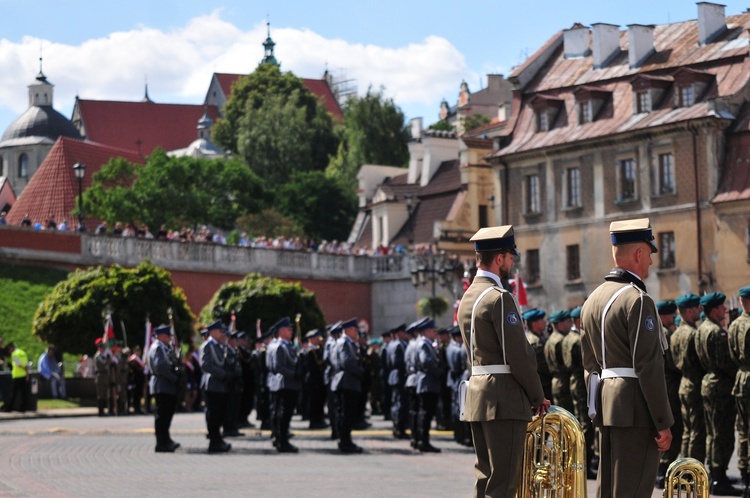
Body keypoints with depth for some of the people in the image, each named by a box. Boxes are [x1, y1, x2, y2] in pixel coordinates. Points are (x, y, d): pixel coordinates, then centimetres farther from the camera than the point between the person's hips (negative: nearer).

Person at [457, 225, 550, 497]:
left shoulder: (468, 297, 15)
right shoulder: (499, 298, -14)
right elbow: (519, 355, -17)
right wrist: (538, 396, -5)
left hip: (476, 394, 9)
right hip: (504, 398, -9)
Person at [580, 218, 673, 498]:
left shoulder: (592, 300, 13)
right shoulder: (638, 300, -14)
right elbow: (649, 367, -18)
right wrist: (663, 423, -15)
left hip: (606, 404, 9)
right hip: (636, 410, -9)